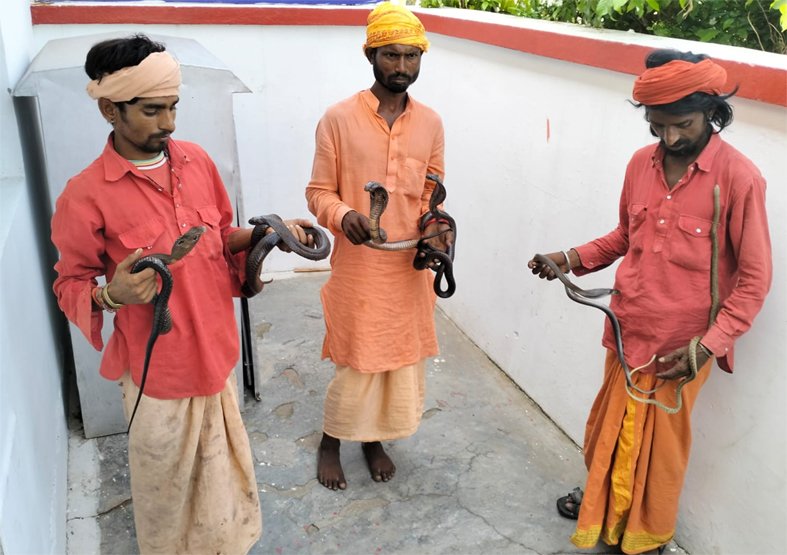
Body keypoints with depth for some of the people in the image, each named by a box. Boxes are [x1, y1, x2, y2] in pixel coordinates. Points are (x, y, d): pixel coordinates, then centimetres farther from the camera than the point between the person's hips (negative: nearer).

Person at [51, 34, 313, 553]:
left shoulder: (197, 160, -2)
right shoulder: (86, 196, -17)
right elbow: (71, 284, -6)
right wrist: (111, 295, -26)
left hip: (218, 349, 5)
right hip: (158, 365, -5)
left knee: (223, 461, 24)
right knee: (166, 475, 15)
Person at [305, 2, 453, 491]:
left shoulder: (430, 123, 3)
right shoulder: (339, 119, -9)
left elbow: (432, 192, 12)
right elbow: (319, 192, -5)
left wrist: (436, 224, -9)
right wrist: (342, 216, -25)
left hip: (410, 266, 4)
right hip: (358, 265, -4)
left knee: (402, 358, 14)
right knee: (355, 363, 6)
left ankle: (375, 439, 39)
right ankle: (331, 442, 32)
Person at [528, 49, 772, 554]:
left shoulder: (739, 177, -18)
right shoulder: (641, 163, -1)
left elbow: (755, 279, -13)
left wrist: (708, 345, -20)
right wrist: (571, 259, -2)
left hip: (681, 346, -5)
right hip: (625, 331, 5)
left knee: (659, 443, 13)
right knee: (608, 427, 22)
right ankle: (601, 499, 50)